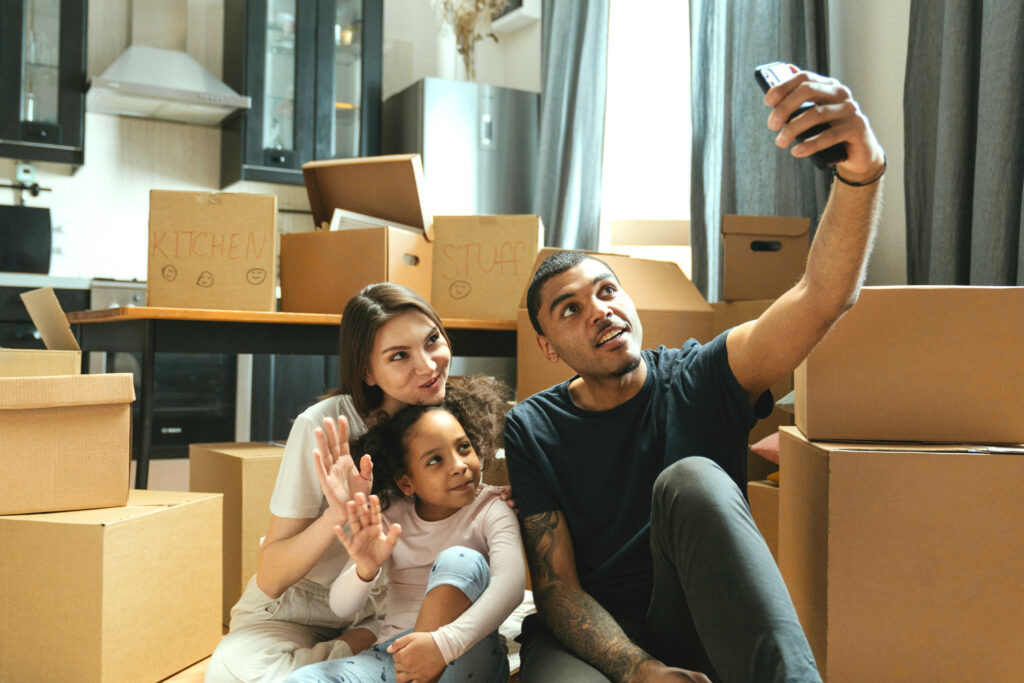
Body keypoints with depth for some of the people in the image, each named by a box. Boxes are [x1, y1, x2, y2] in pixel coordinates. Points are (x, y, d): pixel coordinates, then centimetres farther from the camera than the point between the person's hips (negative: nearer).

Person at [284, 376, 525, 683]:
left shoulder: (492, 511, -4)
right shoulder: (391, 517, 6)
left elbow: (510, 585, -25)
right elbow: (341, 607, -1)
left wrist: (445, 644, -40)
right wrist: (365, 570, -26)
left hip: (465, 657, -2)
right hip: (393, 654, 3)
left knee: (461, 561, -30)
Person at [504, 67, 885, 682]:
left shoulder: (699, 378, -2)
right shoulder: (531, 430, -1)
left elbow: (823, 299, -19)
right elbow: (555, 585, -6)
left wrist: (860, 169, -37)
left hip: (709, 632, 2)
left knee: (691, 478, -31)